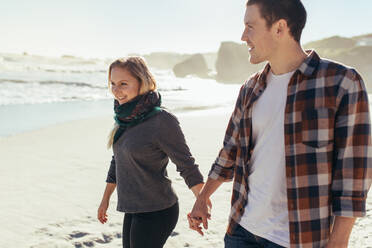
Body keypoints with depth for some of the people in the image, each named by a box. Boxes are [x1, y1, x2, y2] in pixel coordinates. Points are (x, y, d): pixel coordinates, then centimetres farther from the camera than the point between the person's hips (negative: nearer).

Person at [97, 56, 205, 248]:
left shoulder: (162, 120, -17)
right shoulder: (127, 118, 6)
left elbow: (187, 166, -15)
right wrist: (105, 199, 25)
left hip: (155, 213, -8)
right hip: (133, 211, 8)